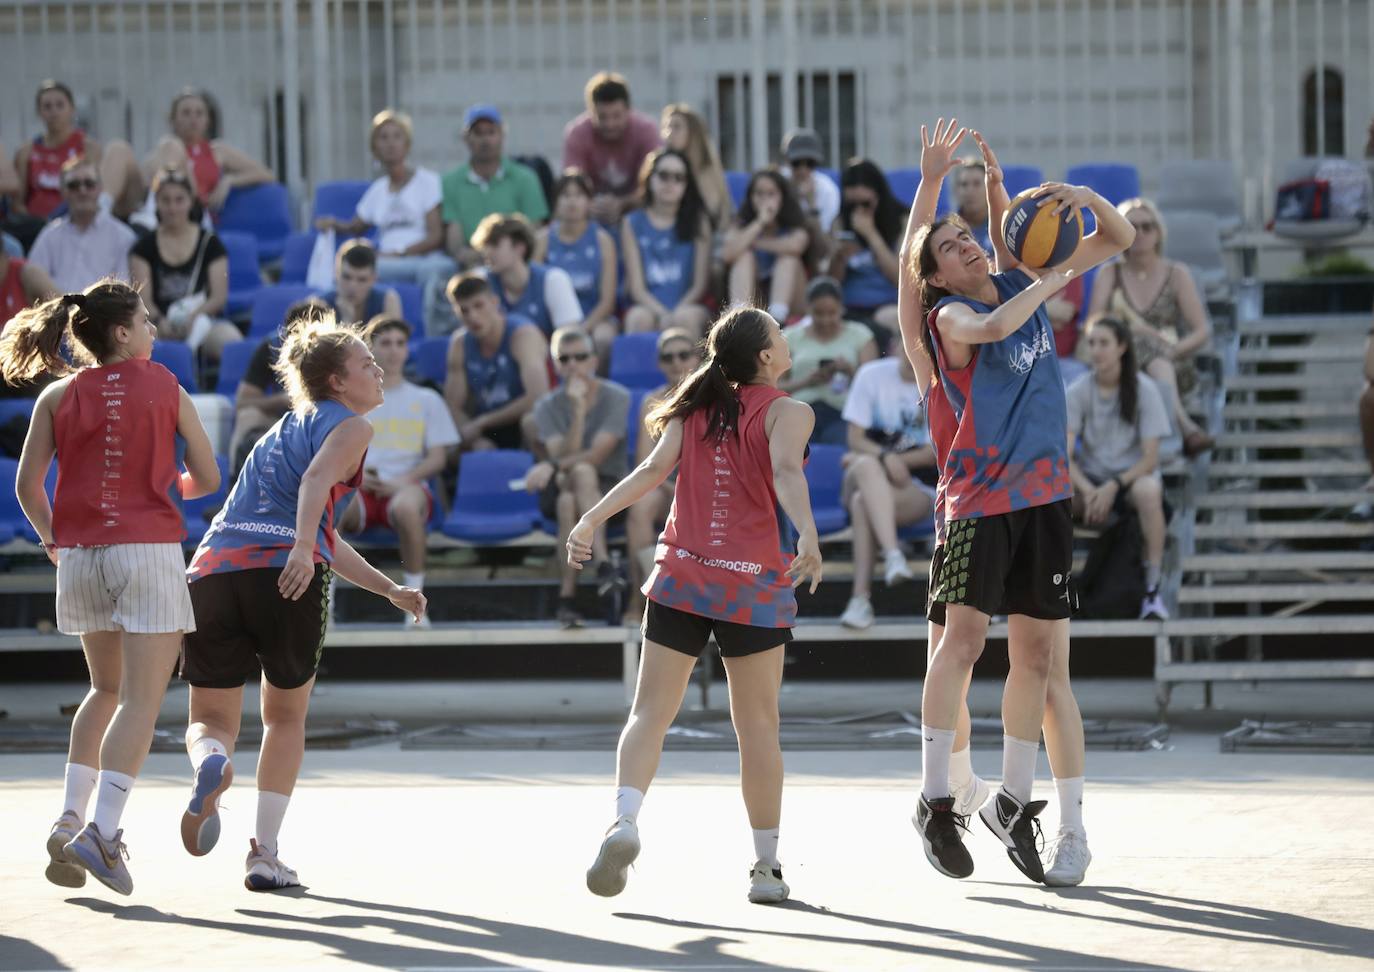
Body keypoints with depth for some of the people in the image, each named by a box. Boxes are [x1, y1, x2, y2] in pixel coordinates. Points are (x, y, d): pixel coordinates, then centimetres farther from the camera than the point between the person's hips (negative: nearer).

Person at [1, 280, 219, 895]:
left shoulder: (58, 397, 5)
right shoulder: (166, 389, 2)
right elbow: (208, 479, 4)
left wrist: (50, 539, 19)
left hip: (80, 555, 4)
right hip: (149, 548, -4)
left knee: (107, 689, 21)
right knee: (141, 700, -4)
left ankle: (70, 818, 7)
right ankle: (102, 828, -19)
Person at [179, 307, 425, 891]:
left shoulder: (286, 429, 34)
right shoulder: (349, 426, 11)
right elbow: (316, 481, -13)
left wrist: (389, 590, 43)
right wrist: (303, 549, -27)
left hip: (212, 571, 5)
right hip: (283, 575, -5)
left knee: (211, 719, 12)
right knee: (286, 716, 16)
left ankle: (210, 761, -24)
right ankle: (264, 854, 11)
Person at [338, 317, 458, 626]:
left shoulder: (426, 400, 19)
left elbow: (438, 458, 10)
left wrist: (402, 481, -9)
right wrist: (355, 474, -9)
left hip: (406, 486, -1)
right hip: (358, 489, 1)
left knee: (407, 507, -42)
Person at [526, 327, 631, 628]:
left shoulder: (616, 398, -2)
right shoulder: (548, 407, 5)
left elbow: (598, 454, -13)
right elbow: (563, 456, -11)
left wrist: (552, 467, -20)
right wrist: (578, 410, -20)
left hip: (608, 490, -2)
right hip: (558, 490, 2)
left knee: (570, 501, -36)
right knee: (582, 472, -34)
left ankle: (566, 597, -41)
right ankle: (603, 566, -41)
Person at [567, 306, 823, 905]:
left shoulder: (696, 408, 9)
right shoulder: (787, 412, -2)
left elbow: (653, 470, -3)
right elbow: (786, 473, -21)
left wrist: (592, 520, -7)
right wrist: (808, 537, -34)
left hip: (681, 577, 2)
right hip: (755, 586, -2)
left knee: (649, 713, 2)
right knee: (757, 725, 9)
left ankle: (625, 821, -23)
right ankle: (766, 867, 11)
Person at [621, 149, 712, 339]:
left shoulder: (697, 222, 10)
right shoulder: (633, 223, 10)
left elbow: (700, 283, 5)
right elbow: (637, 286, 3)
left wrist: (677, 313, -13)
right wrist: (663, 314, -15)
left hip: (688, 306, 0)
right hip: (648, 306, 0)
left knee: (687, 317, -35)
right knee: (639, 317, -34)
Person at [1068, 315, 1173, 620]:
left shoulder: (1144, 390, -6)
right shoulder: (1077, 392, -1)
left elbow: (1150, 458, -10)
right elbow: (1064, 456, -8)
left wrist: (1114, 486, -25)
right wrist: (1087, 489, -27)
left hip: (1132, 477, -2)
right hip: (1090, 480, 2)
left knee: (1148, 491, -39)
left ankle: (1153, 589, -36)